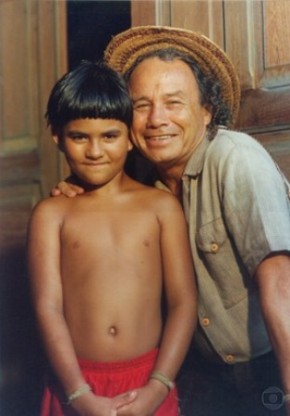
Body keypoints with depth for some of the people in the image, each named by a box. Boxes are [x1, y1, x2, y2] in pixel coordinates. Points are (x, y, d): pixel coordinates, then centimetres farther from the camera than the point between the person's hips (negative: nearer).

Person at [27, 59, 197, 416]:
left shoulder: (162, 206, -1)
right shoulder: (51, 214, -1)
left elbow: (183, 302, -3)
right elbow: (48, 308, -7)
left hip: (148, 380, 0)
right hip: (77, 385, 0)